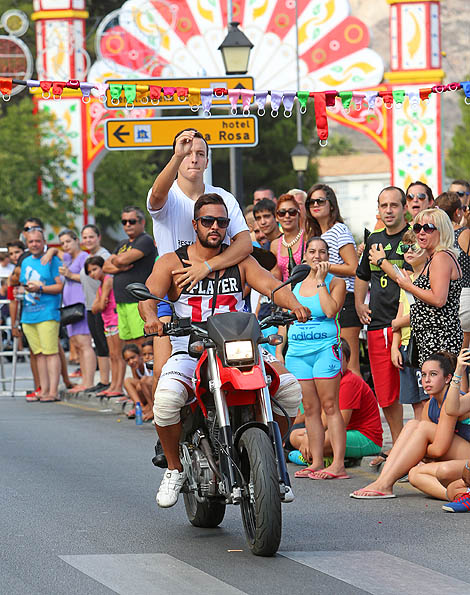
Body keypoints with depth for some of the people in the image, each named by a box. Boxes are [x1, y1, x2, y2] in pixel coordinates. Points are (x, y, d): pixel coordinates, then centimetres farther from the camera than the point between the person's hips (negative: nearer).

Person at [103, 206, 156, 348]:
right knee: (129, 344, 6)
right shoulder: (123, 244, 23)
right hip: (121, 302, 9)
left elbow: (123, 259, -18)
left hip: (138, 302, -9)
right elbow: (105, 267, 16)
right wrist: (119, 267, -5)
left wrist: (114, 260, 6)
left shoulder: (145, 240, -6)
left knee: (142, 342, -14)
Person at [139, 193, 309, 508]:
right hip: (189, 353, -2)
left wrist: (294, 304, -23)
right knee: (166, 398, -34)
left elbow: (271, 284, -1)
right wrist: (151, 317, -31)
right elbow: (149, 294, -7)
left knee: (289, 387, -19)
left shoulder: (241, 261, 11)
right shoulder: (172, 262, 6)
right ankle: (175, 469, -9)